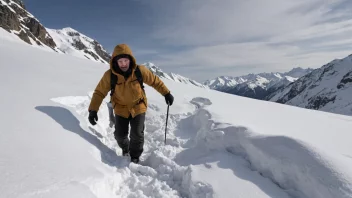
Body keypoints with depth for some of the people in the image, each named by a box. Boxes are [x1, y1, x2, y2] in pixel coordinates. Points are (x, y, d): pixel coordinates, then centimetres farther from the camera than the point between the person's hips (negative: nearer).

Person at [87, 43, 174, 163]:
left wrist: (166, 93, -4)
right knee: (120, 135, 6)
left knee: (137, 134, -4)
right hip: (121, 108, 1)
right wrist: (93, 110, -21)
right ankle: (125, 149, 42)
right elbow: (99, 92, -13)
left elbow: (155, 81, -6)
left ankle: (135, 158, 23)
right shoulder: (109, 75, -20)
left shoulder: (140, 71, -20)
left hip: (138, 107, -1)